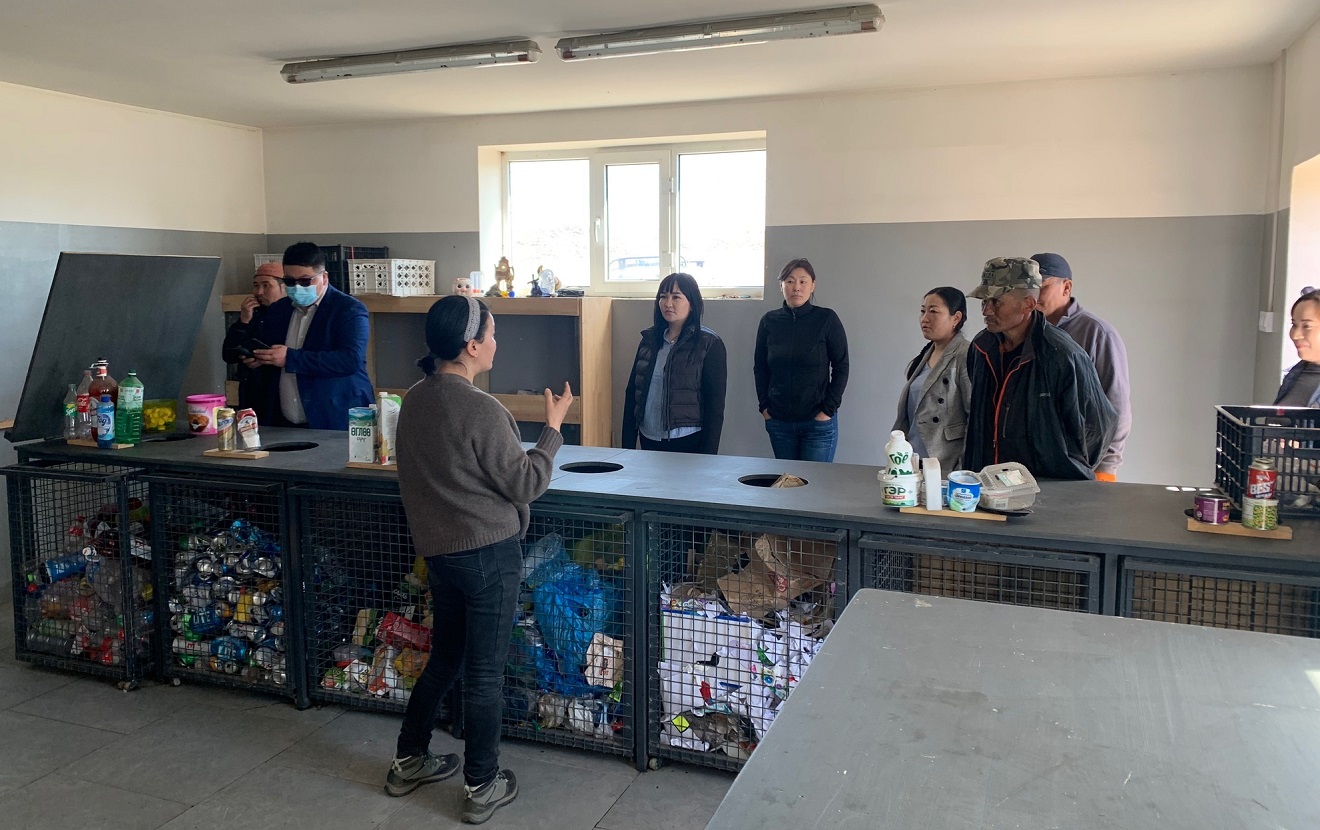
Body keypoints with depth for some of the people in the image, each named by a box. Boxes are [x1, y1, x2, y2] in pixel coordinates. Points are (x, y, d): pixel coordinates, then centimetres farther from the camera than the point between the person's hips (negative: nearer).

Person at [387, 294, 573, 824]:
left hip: (437, 548, 8)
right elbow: (526, 484, -14)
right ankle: (482, 787, 19)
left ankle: (409, 761, 36)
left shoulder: (414, 402, 3)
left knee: (444, 656, 23)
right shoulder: (481, 411, -22)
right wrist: (553, 428, -5)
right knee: (485, 672, 5)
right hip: (489, 553, -8)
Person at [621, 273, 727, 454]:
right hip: (649, 440, 5)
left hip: (688, 442, -4)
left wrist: (708, 456, -13)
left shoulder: (709, 344, -6)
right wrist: (628, 445, 5)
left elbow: (715, 406, -8)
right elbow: (632, 392, 10)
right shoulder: (649, 339, 8)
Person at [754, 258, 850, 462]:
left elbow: (841, 368, -2)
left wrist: (828, 410, -8)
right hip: (778, 422, 3)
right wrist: (764, 406, 4)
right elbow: (760, 368, 12)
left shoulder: (827, 319, -4)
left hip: (818, 422, -3)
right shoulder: (769, 321, 4)